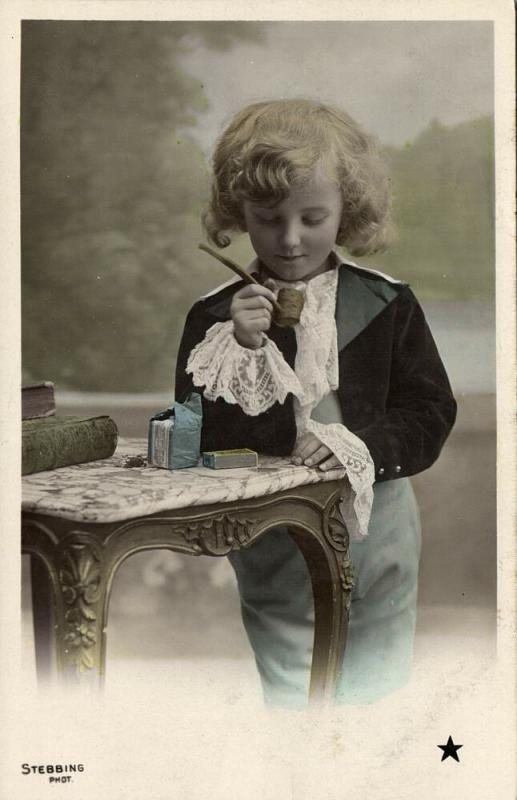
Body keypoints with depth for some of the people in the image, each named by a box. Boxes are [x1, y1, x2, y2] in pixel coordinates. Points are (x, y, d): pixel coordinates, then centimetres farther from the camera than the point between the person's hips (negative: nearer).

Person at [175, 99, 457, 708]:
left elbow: (430, 412, -3)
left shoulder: (387, 304, -2)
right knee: (290, 695, 8)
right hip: (273, 539, -1)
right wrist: (242, 350, -23)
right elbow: (196, 436, -9)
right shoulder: (218, 315, -4)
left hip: (377, 528, 1)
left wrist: (359, 444, -20)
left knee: (380, 691, 17)